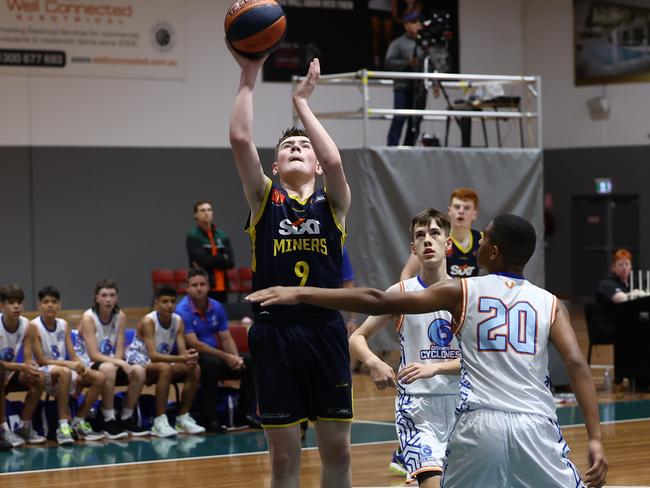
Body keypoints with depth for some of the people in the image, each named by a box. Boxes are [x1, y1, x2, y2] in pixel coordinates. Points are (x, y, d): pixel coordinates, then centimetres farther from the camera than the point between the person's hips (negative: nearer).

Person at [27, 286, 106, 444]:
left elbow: (73, 356, 5)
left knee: (99, 377, -9)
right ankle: (63, 426, -35)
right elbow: (41, 360, -15)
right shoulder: (34, 326, -11)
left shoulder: (63, 325, 8)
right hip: (44, 373, -7)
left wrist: (82, 366, -18)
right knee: (64, 372, -39)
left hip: (64, 371, 7)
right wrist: (68, 364, -25)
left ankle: (79, 423, 2)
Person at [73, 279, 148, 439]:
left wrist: (118, 362, -23)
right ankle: (109, 422, -28)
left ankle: (126, 419, -5)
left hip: (110, 362, 5)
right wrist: (120, 363, -32)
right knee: (108, 369, -37)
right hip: (86, 365, -5)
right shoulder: (88, 318, -16)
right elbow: (94, 355, -21)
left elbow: (119, 352, 0)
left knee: (139, 371, -20)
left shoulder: (120, 317, 0)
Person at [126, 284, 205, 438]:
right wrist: (181, 358, -42)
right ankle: (160, 422, -35)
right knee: (165, 368, -36)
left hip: (163, 361, 7)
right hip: (138, 362, -7)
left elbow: (182, 351, -10)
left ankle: (183, 418, -7)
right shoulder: (148, 321, -22)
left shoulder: (178, 321, -4)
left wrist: (189, 358, -36)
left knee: (194, 369, -14)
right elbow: (153, 355, -31)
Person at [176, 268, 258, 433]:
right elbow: (194, 344, -21)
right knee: (211, 362, -38)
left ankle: (245, 413, 0)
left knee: (250, 362, -10)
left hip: (216, 356, 7)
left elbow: (227, 339, 6)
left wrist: (236, 358, -15)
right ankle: (208, 418, -29)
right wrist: (226, 357, -22)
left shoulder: (216, 307, 5)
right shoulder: (183, 310, -15)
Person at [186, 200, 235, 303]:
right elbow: (202, 260, -14)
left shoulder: (222, 235, 11)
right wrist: (222, 258, -2)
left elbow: (231, 262, 2)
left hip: (221, 287, 5)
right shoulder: (193, 237, -3)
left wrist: (210, 261, -9)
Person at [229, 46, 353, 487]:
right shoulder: (265, 198, 6)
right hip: (275, 332, -1)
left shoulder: (333, 202, 6)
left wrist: (301, 102, -9)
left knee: (337, 450, 6)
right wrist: (248, 78, -9)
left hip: (326, 331, 1)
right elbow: (240, 139, -9)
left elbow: (334, 160, -16)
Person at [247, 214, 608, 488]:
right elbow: (577, 365, -3)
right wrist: (595, 440, -6)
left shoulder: (461, 292, 9)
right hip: (535, 426, 1)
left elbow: (378, 302, 4)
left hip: (479, 424, -1)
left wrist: (300, 295, 6)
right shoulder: (550, 303, 12)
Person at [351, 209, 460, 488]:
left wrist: (435, 367, -23)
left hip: (460, 403, 3)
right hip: (417, 406, -3)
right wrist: (373, 363, -20)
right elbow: (357, 338, 2)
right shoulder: (402, 293, -2)